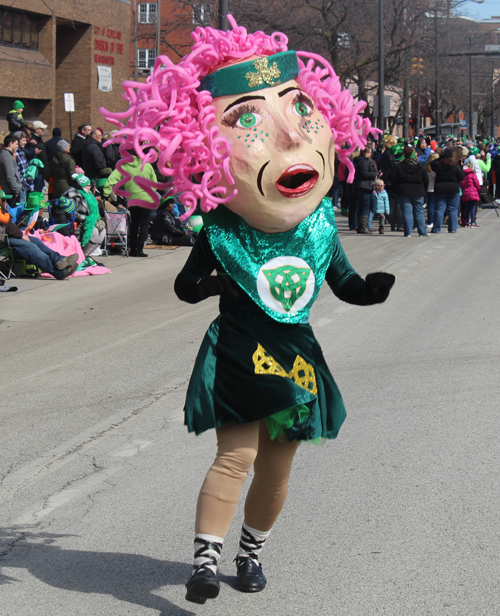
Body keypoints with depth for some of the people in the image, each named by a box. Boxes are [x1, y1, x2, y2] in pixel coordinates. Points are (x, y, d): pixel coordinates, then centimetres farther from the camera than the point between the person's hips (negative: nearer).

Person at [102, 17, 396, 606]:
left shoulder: (319, 231, -3)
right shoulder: (221, 234, -12)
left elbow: (347, 286, 8)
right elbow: (185, 285, -1)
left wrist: (376, 288, -12)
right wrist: (215, 283, -21)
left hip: (296, 358, 4)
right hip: (237, 358, -4)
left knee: (276, 466, 11)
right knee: (236, 455, -13)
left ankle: (251, 551, 29)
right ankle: (205, 557, -7)